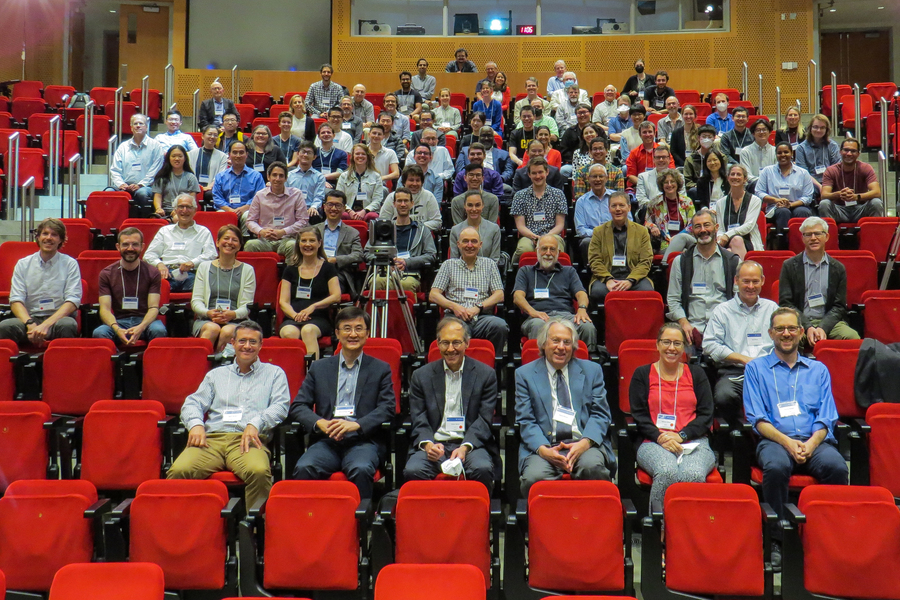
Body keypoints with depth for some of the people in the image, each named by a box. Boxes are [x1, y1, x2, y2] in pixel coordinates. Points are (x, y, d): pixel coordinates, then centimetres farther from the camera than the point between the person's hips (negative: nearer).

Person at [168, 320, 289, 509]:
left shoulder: (274, 373, 22)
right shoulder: (216, 374, 30)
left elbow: (280, 406, 7)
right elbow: (193, 403, 19)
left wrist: (255, 424, -12)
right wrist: (196, 424, -6)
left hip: (248, 441, -2)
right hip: (211, 439, 2)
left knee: (259, 472, -38)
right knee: (179, 471, -30)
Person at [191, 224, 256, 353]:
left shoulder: (247, 270, 12)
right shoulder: (204, 267, 15)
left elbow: (247, 306, 4)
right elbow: (196, 300, 9)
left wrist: (233, 314, -18)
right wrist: (208, 313, -13)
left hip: (236, 321, -1)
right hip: (206, 320, 1)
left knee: (228, 331, -35)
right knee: (213, 328, -34)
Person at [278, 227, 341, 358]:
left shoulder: (328, 268, 14)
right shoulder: (290, 270, 20)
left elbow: (336, 297, 2)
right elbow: (283, 301, 11)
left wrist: (313, 306, -13)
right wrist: (295, 315, -10)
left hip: (319, 319, -2)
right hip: (292, 319, 2)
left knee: (308, 330, -38)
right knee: (288, 333, -35)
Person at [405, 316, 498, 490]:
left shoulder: (486, 374, 6)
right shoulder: (421, 375, 10)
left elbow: (484, 420, 1)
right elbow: (418, 420, 5)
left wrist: (465, 447, -16)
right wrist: (427, 444, -16)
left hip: (471, 444, 0)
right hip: (433, 444, 1)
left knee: (482, 469, -32)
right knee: (413, 471, -29)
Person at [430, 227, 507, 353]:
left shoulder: (489, 264, 22)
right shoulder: (449, 264, 20)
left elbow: (499, 295, 12)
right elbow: (433, 295, 12)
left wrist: (478, 307, -6)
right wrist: (454, 306, -7)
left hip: (482, 317, 2)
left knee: (500, 326, -33)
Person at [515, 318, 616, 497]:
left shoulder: (592, 370, 17)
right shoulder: (525, 374, 13)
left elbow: (600, 414, 9)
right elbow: (526, 421, 5)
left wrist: (585, 443, -11)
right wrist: (543, 449, -15)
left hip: (584, 444, 1)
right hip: (544, 446, -1)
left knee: (592, 466, -33)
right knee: (534, 477, -33)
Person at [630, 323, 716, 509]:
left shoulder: (696, 373, 19)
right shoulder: (642, 374, 15)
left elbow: (706, 415, 10)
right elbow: (639, 416, 6)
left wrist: (680, 436, -7)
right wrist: (660, 438, -12)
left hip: (694, 442, 1)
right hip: (654, 443, -1)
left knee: (694, 474, -34)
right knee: (667, 472, -35)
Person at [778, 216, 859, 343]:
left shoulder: (838, 268, 10)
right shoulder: (789, 266, 5)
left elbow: (839, 306, 7)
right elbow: (786, 303, 0)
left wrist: (823, 328, -12)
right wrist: (808, 327, -13)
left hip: (828, 320, 2)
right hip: (799, 322, -2)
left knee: (852, 337, -27)